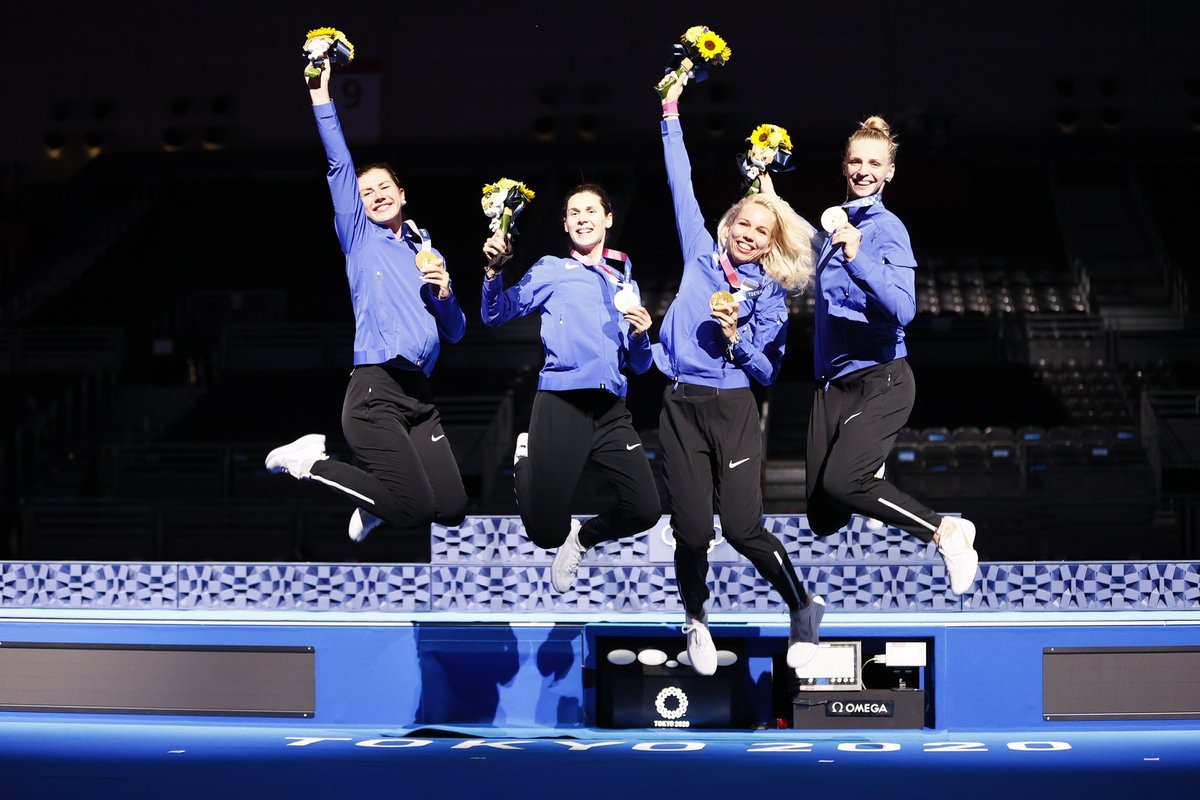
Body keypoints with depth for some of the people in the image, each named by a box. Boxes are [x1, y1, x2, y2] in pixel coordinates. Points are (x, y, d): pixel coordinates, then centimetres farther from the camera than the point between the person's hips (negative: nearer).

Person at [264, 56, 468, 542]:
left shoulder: (427, 254, 22)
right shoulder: (360, 238, 10)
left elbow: (455, 333, 20)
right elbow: (339, 166, 0)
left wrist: (443, 292, 1)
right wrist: (321, 99, -1)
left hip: (420, 394, 5)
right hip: (375, 389, -5)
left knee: (452, 509, -4)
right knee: (415, 510, -15)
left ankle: (379, 494, 25)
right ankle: (310, 462, 6)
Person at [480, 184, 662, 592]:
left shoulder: (626, 284, 21)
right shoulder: (552, 270, 9)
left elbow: (640, 365, 21)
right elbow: (496, 315, -2)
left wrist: (641, 334, 1)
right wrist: (494, 271, -19)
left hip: (611, 412, 4)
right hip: (561, 405, -4)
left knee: (645, 510, -13)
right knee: (546, 533, -6)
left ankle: (582, 537, 19)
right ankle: (526, 458, 27)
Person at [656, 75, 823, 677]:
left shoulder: (771, 295, 5)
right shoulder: (701, 256, 10)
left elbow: (768, 372, 2)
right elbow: (681, 185, 11)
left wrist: (734, 337, -14)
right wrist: (671, 119, 9)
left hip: (734, 410, -1)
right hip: (680, 408, 2)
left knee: (742, 527, -10)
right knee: (692, 530, -3)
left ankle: (802, 608, 13)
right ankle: (697, 622, 24)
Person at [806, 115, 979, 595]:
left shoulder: (887, 229, -10)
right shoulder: (836, 224, 11)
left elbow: (903, 309, -23)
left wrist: (857, 258, -35)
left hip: (880, 381, -7)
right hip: (832, 385, 7)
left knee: (841, 483, -28)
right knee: (823, 521, 1)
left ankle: (947, 532, -11)